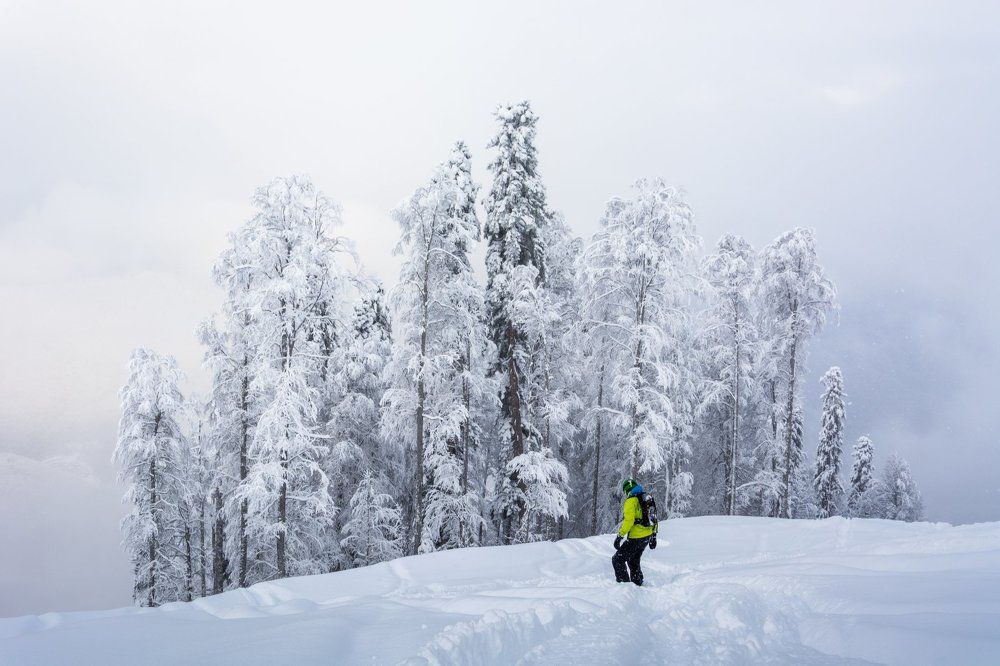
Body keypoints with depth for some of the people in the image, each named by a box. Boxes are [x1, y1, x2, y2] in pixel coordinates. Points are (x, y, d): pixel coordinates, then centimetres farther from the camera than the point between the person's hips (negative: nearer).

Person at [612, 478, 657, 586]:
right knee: (633, 560, 25)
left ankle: (624, 583, -11)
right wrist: (653, 536, 25)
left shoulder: (631, 501, -13)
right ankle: (637, 583, 28)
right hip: (647, 537, 9)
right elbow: (653, 519, 19)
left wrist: (620, 536, -20)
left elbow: (628, 521, -23)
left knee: (618, 559, -3)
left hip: (636, 538, -9)